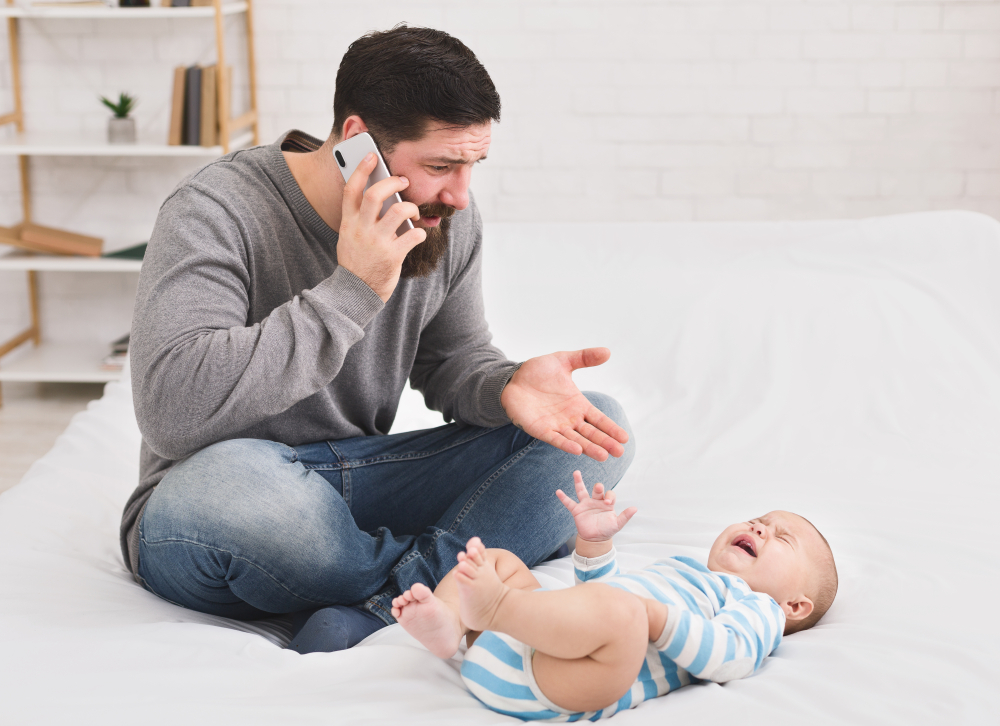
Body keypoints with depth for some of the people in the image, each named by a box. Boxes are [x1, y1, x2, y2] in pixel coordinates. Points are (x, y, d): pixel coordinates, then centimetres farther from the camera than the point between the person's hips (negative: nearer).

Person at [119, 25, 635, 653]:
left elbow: (454, 358, 10)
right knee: (221, 484, -43)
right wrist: (351, 292, -32)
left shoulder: (448, 218, -1)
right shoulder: (217, 213, -20)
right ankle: (441, 579, -15)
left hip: (365, 478, 6)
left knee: (598, 426, -8)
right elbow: (172, 411, -32)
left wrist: (506, 387, -16)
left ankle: (374, 612, -27)